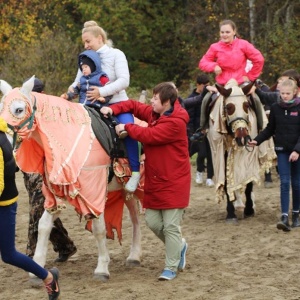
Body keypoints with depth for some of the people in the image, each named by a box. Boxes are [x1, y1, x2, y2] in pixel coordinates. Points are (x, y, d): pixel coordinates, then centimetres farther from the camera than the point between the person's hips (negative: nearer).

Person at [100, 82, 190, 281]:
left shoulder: (175, 123, -19)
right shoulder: (154, 113, 7)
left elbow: (148, 136, -24)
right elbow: (135, 106, 17)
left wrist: (126, 127, -11)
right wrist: (114, 109, -1)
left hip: (173, 182, -8)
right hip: (154, 181, 8)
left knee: (171, 226, -3)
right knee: (153, 221, 9)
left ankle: (171, 267, 6)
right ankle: (178, 246, 33)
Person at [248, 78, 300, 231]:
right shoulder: (275, 108, 0)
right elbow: (270, 129, 8)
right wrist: (257, 140, -4)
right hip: (282, 150, 1)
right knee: (284, 182, -6)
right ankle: (285, 217, -13)